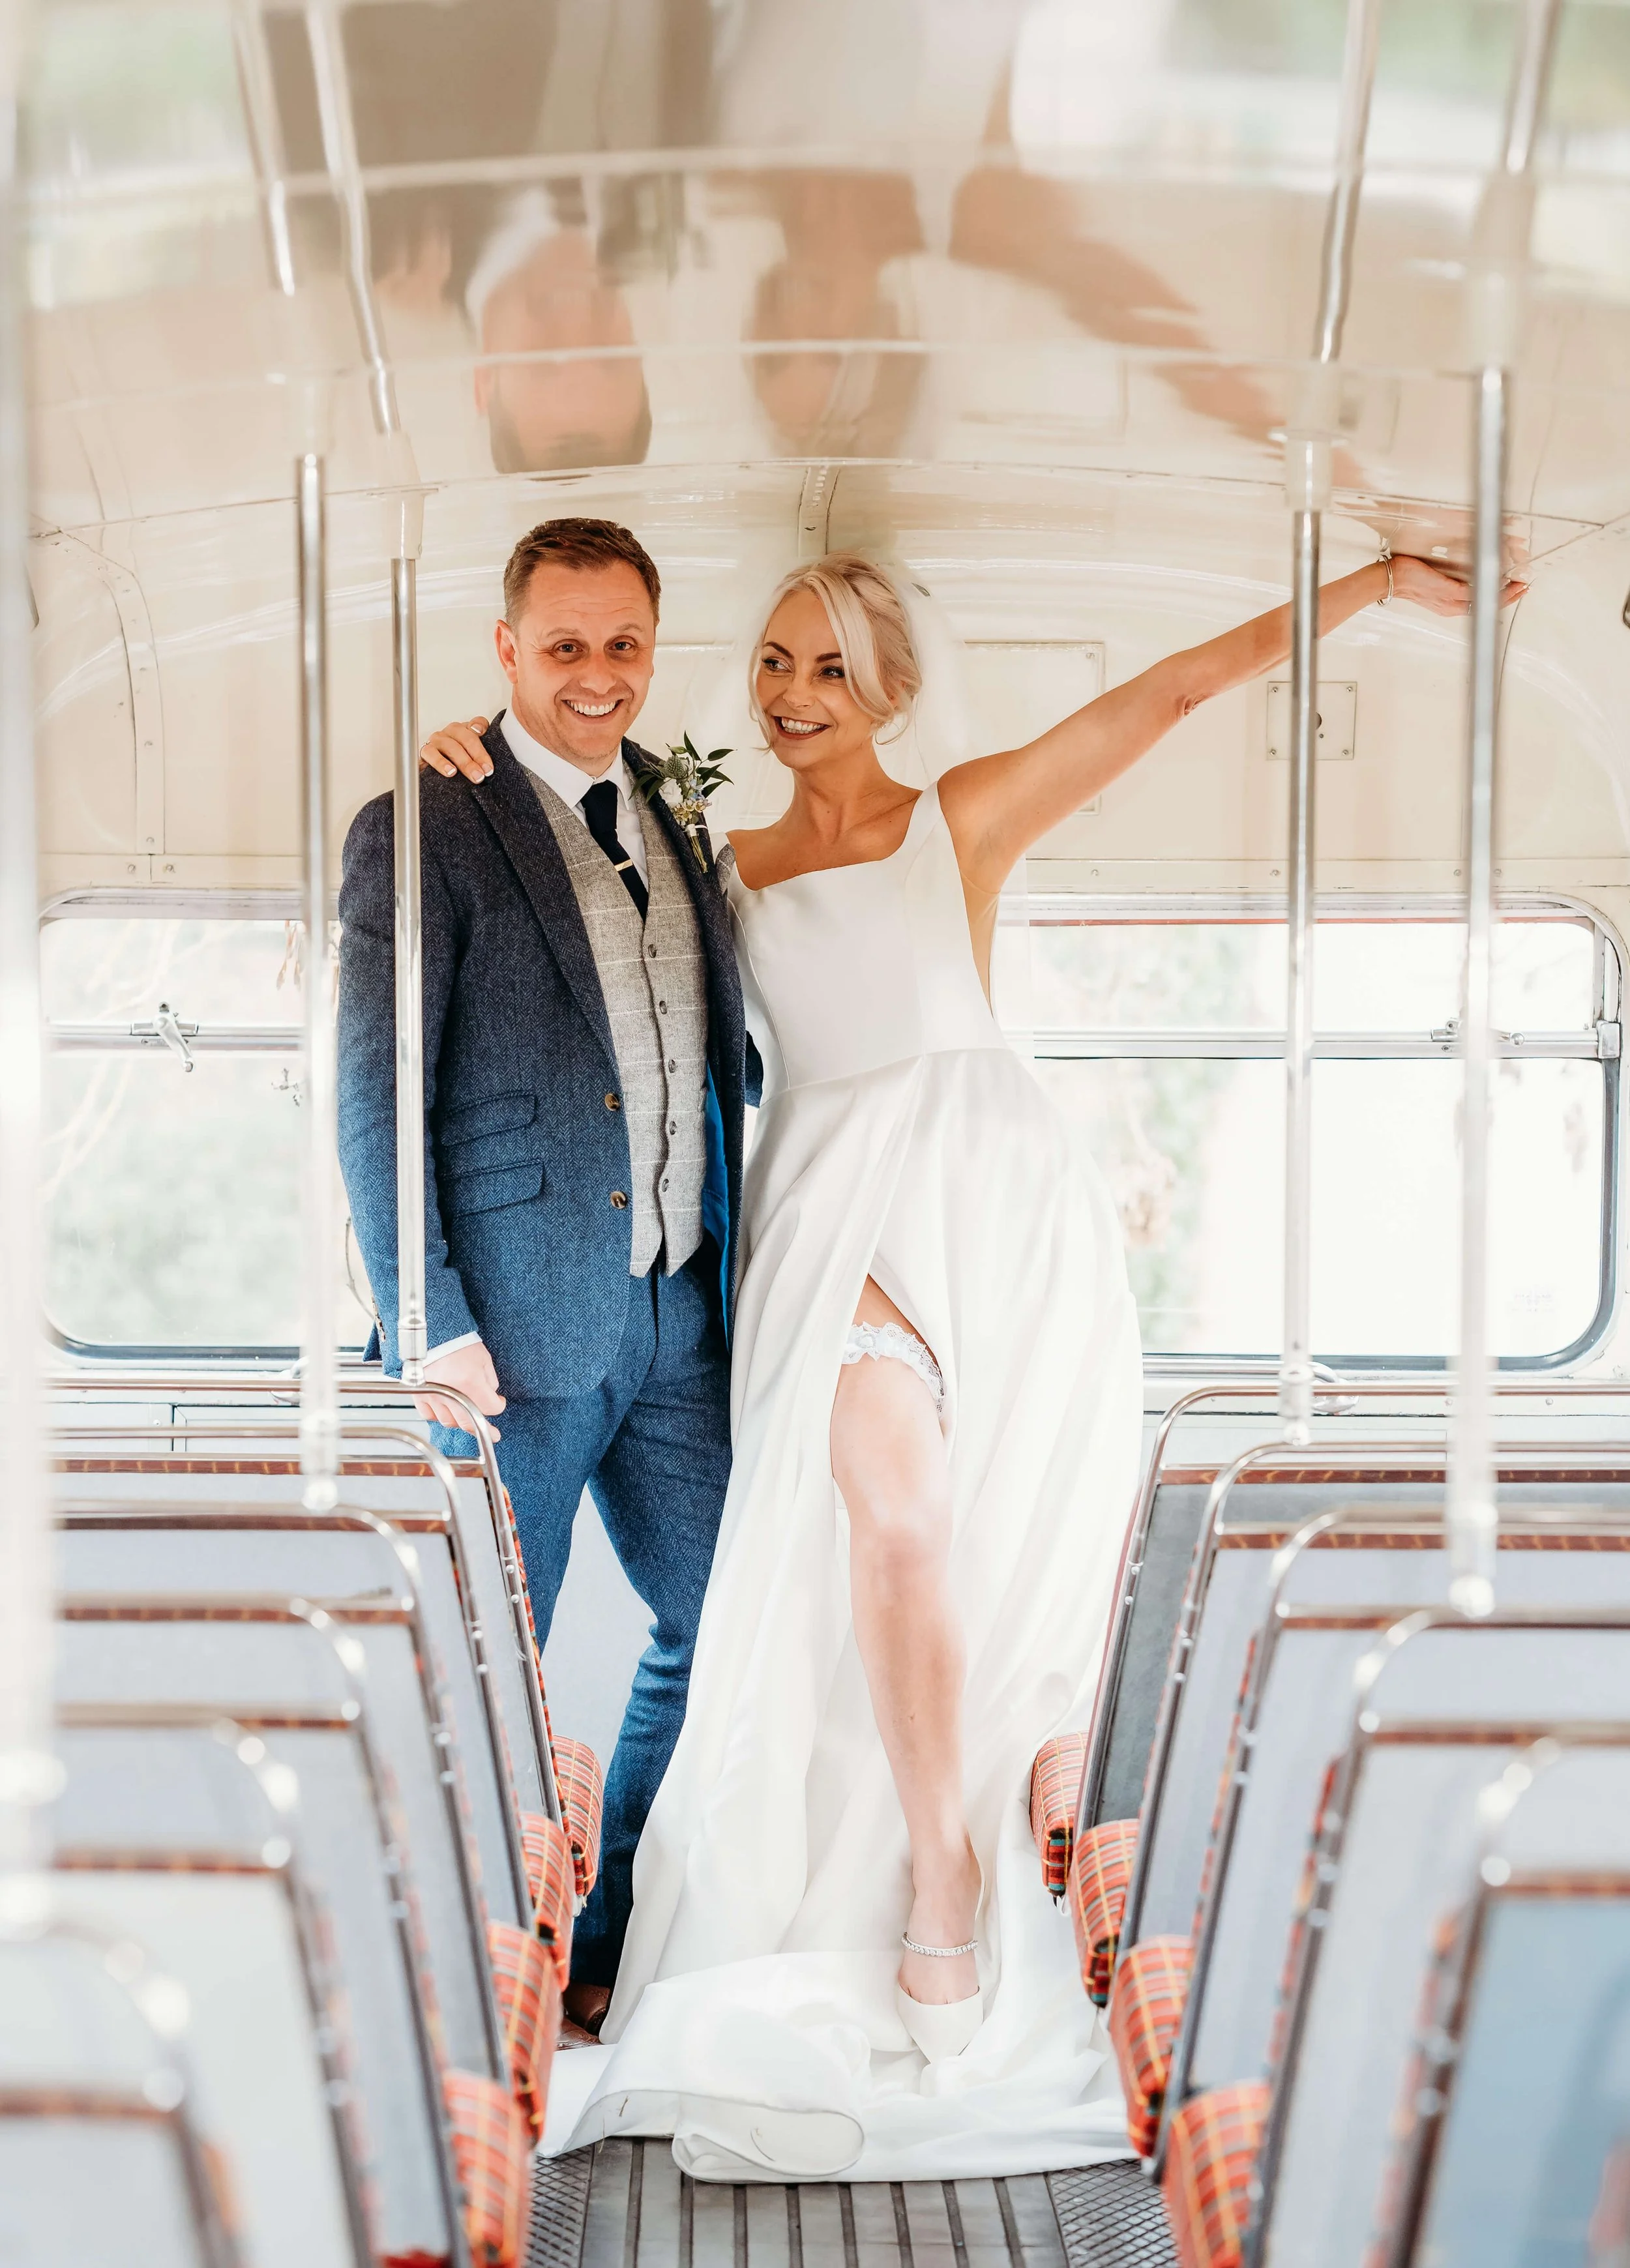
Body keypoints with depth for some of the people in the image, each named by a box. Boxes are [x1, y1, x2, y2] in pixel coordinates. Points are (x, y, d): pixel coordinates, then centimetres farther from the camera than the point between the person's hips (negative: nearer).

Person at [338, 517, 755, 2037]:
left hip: (676, 1313, 7)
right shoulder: (422, 833, -8)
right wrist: (430, 1324, -15)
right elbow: (372, 1102, -10)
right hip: (516, 1327, -6)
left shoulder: (676, 815, 11)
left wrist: (738, 1261, 9)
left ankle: (610, 1938, 32)